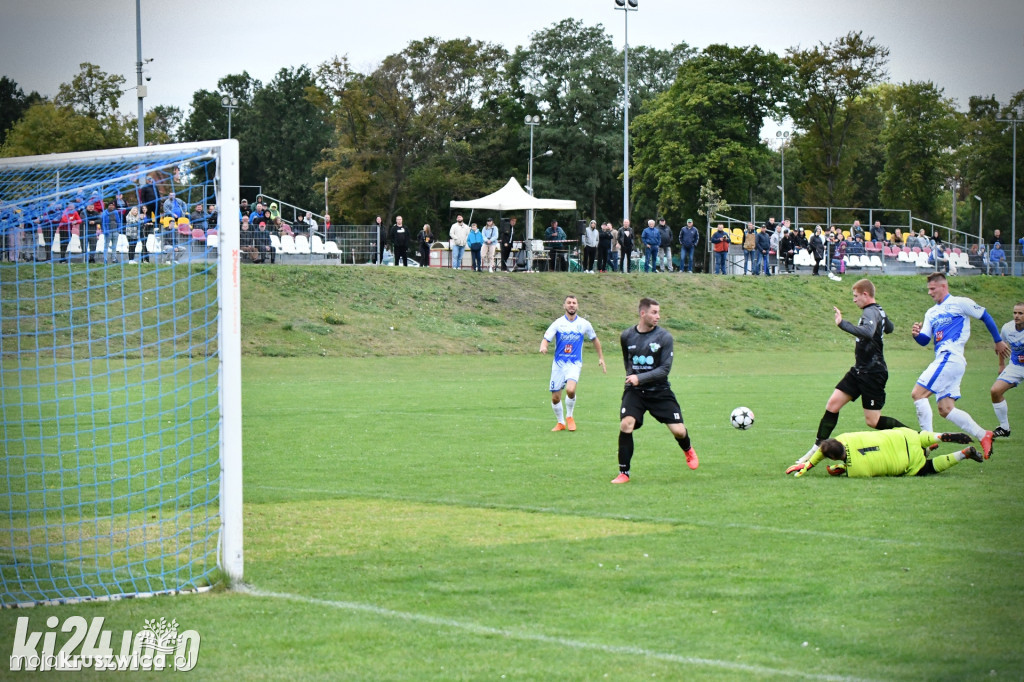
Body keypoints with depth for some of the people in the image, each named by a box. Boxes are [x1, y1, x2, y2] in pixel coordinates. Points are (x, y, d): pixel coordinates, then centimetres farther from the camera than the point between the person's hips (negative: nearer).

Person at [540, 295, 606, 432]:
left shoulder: (584, 324, 1)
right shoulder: (558, 323, -2)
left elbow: (595, 340, 17)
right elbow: (546, 339, -9)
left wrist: (601, 358, 18)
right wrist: (543, 347, -32)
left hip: (574, 364, -1)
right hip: (558, 364, 1)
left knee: (570, 390, -27)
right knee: (555, 398, 2)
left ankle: (569, 416, 0)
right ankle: (560, 422, 27)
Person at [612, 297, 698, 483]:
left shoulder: (664, 337, -9)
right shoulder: (627, 336, 1)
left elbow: (665, 369, -14)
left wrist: (640, 378, -22)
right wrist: (631, 376, 11)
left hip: (659, 391, -1)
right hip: (634, 391, 1)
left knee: (678, 431, -4)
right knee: (626, 424, -22)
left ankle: (688, 450, 35)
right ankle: (624, 473, -10)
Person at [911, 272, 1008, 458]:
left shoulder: (960, 303, 2)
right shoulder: (931, 313, 23)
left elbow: (985, 317, 9)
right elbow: (924, 340, 17)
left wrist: (998, 341, 14)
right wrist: (916, 334, -5)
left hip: (951, 358, -8)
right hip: (943, 360, 8)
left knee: (917, 394, -16)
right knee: (945, 409, 2)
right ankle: (983, 435, 4)